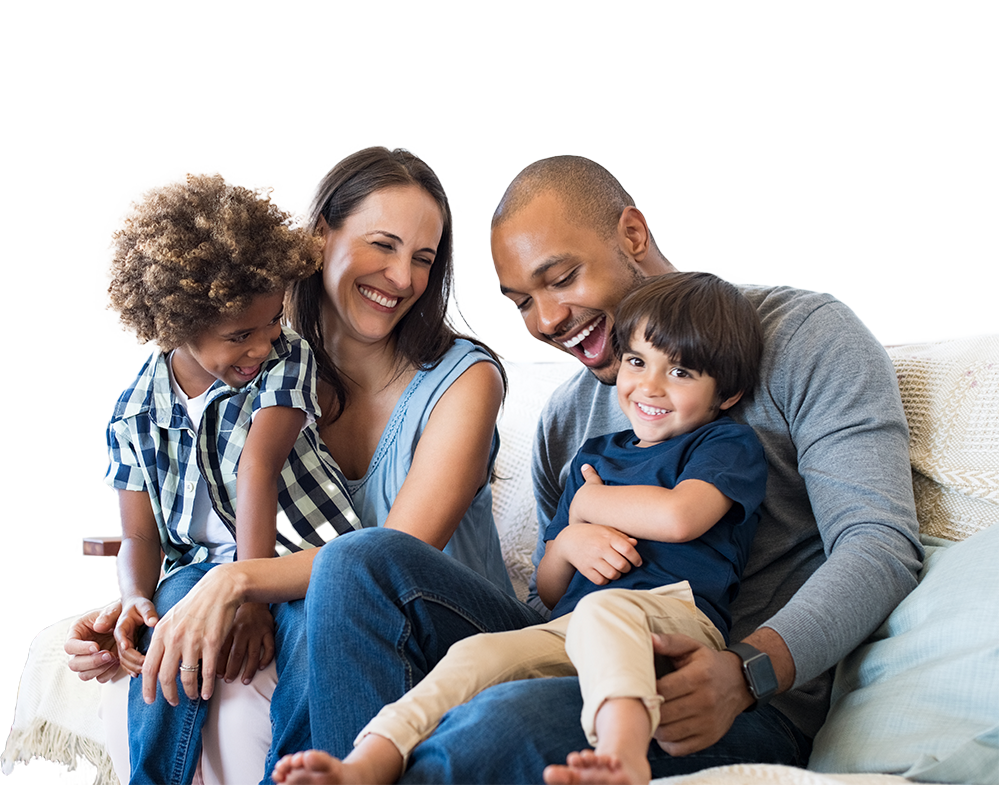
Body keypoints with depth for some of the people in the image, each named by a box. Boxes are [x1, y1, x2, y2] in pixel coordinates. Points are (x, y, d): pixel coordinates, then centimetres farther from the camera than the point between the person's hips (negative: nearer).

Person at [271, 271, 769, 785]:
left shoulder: (729, 444, 12)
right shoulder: (594, 455, 29)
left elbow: (678, 516, -12)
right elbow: (548, 592, 29)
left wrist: (587, 503, 8)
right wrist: (567, 543, 3)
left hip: (676, 615, -5)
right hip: (570, 631, 6)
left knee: (601, 610, -39)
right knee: (478, 654, -23)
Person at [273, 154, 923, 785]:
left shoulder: (805, 336, 2)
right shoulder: (564, 421, 21)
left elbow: (881, 543, -9)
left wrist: (745, 672, -26)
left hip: (751, 710, -6)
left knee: (514, 720, -38)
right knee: (364, 561, -11)